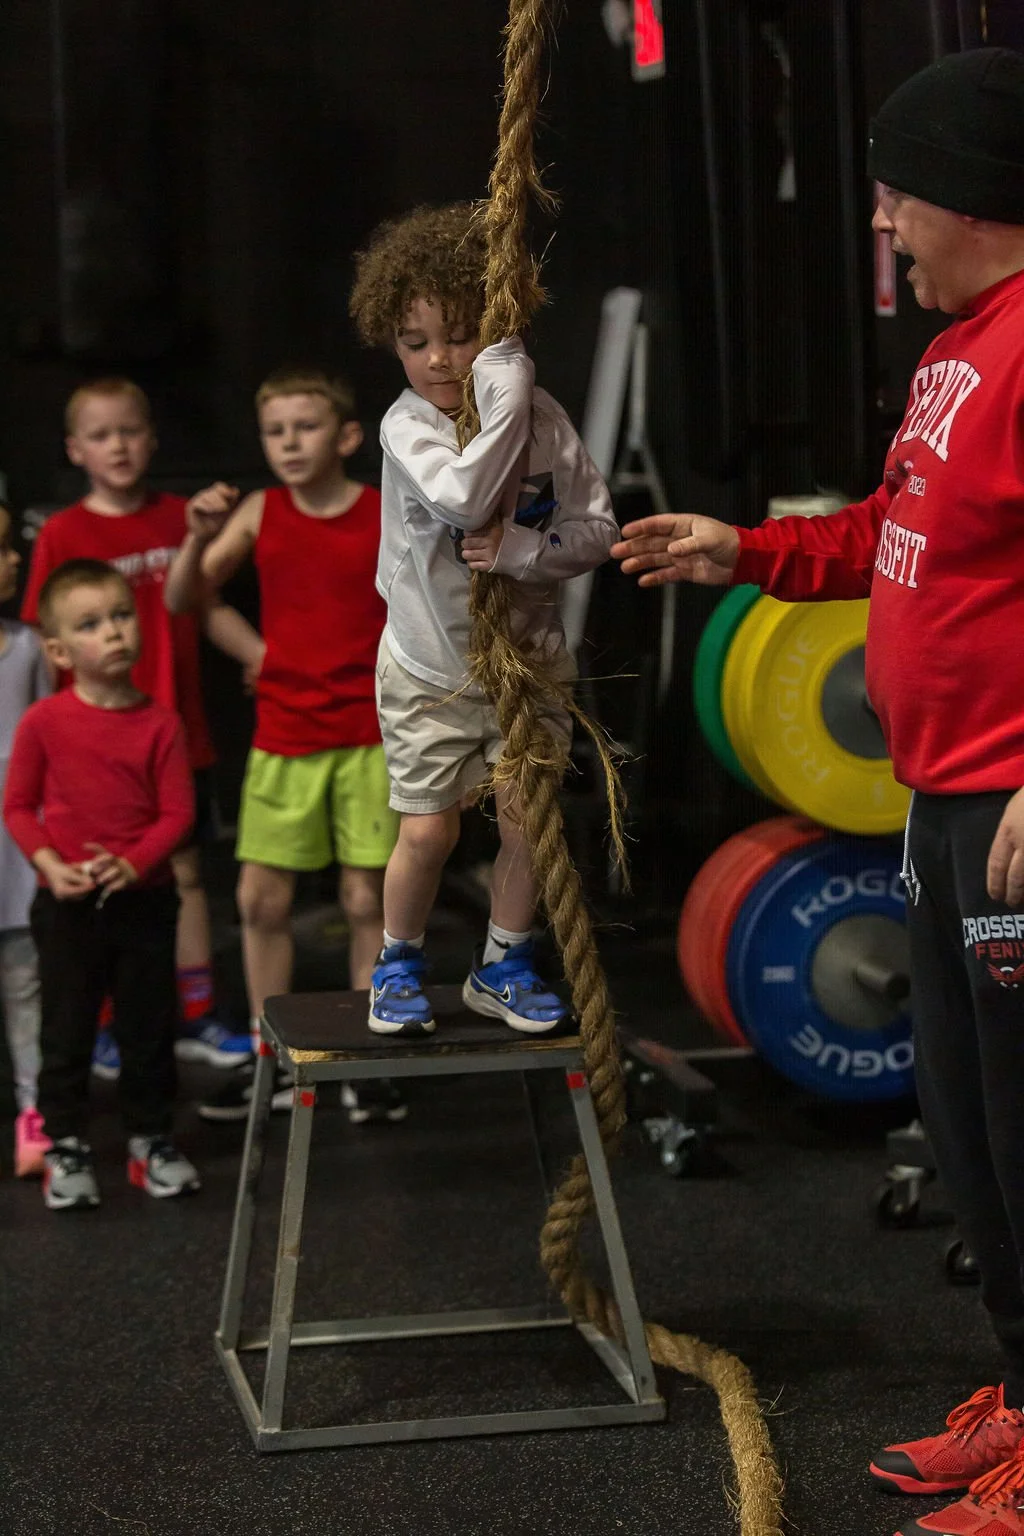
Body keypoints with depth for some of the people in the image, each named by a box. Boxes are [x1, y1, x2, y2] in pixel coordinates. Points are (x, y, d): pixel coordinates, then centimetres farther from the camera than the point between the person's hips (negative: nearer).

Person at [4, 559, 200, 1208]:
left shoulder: (160, 723, -6)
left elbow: (177, 813, -6)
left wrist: (134, 863, -20)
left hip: (144, 899, 1)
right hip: (67, 904, -1)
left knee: (149, 1027, 12)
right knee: (67, 1028, 8)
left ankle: (152, 1138, 27)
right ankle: (66, 1146, 21)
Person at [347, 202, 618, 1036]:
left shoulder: (541, 415, -8)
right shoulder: (407, 425, -15)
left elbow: (597, 528, -7)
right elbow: (464, 497, -34)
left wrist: (520, 548, -23)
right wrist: (505, 393, -36)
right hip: (430, 665, -2)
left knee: (527, 814, 2)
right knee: (428, 829, -1)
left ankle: (503, 966, 23)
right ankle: (399, 963, 24)